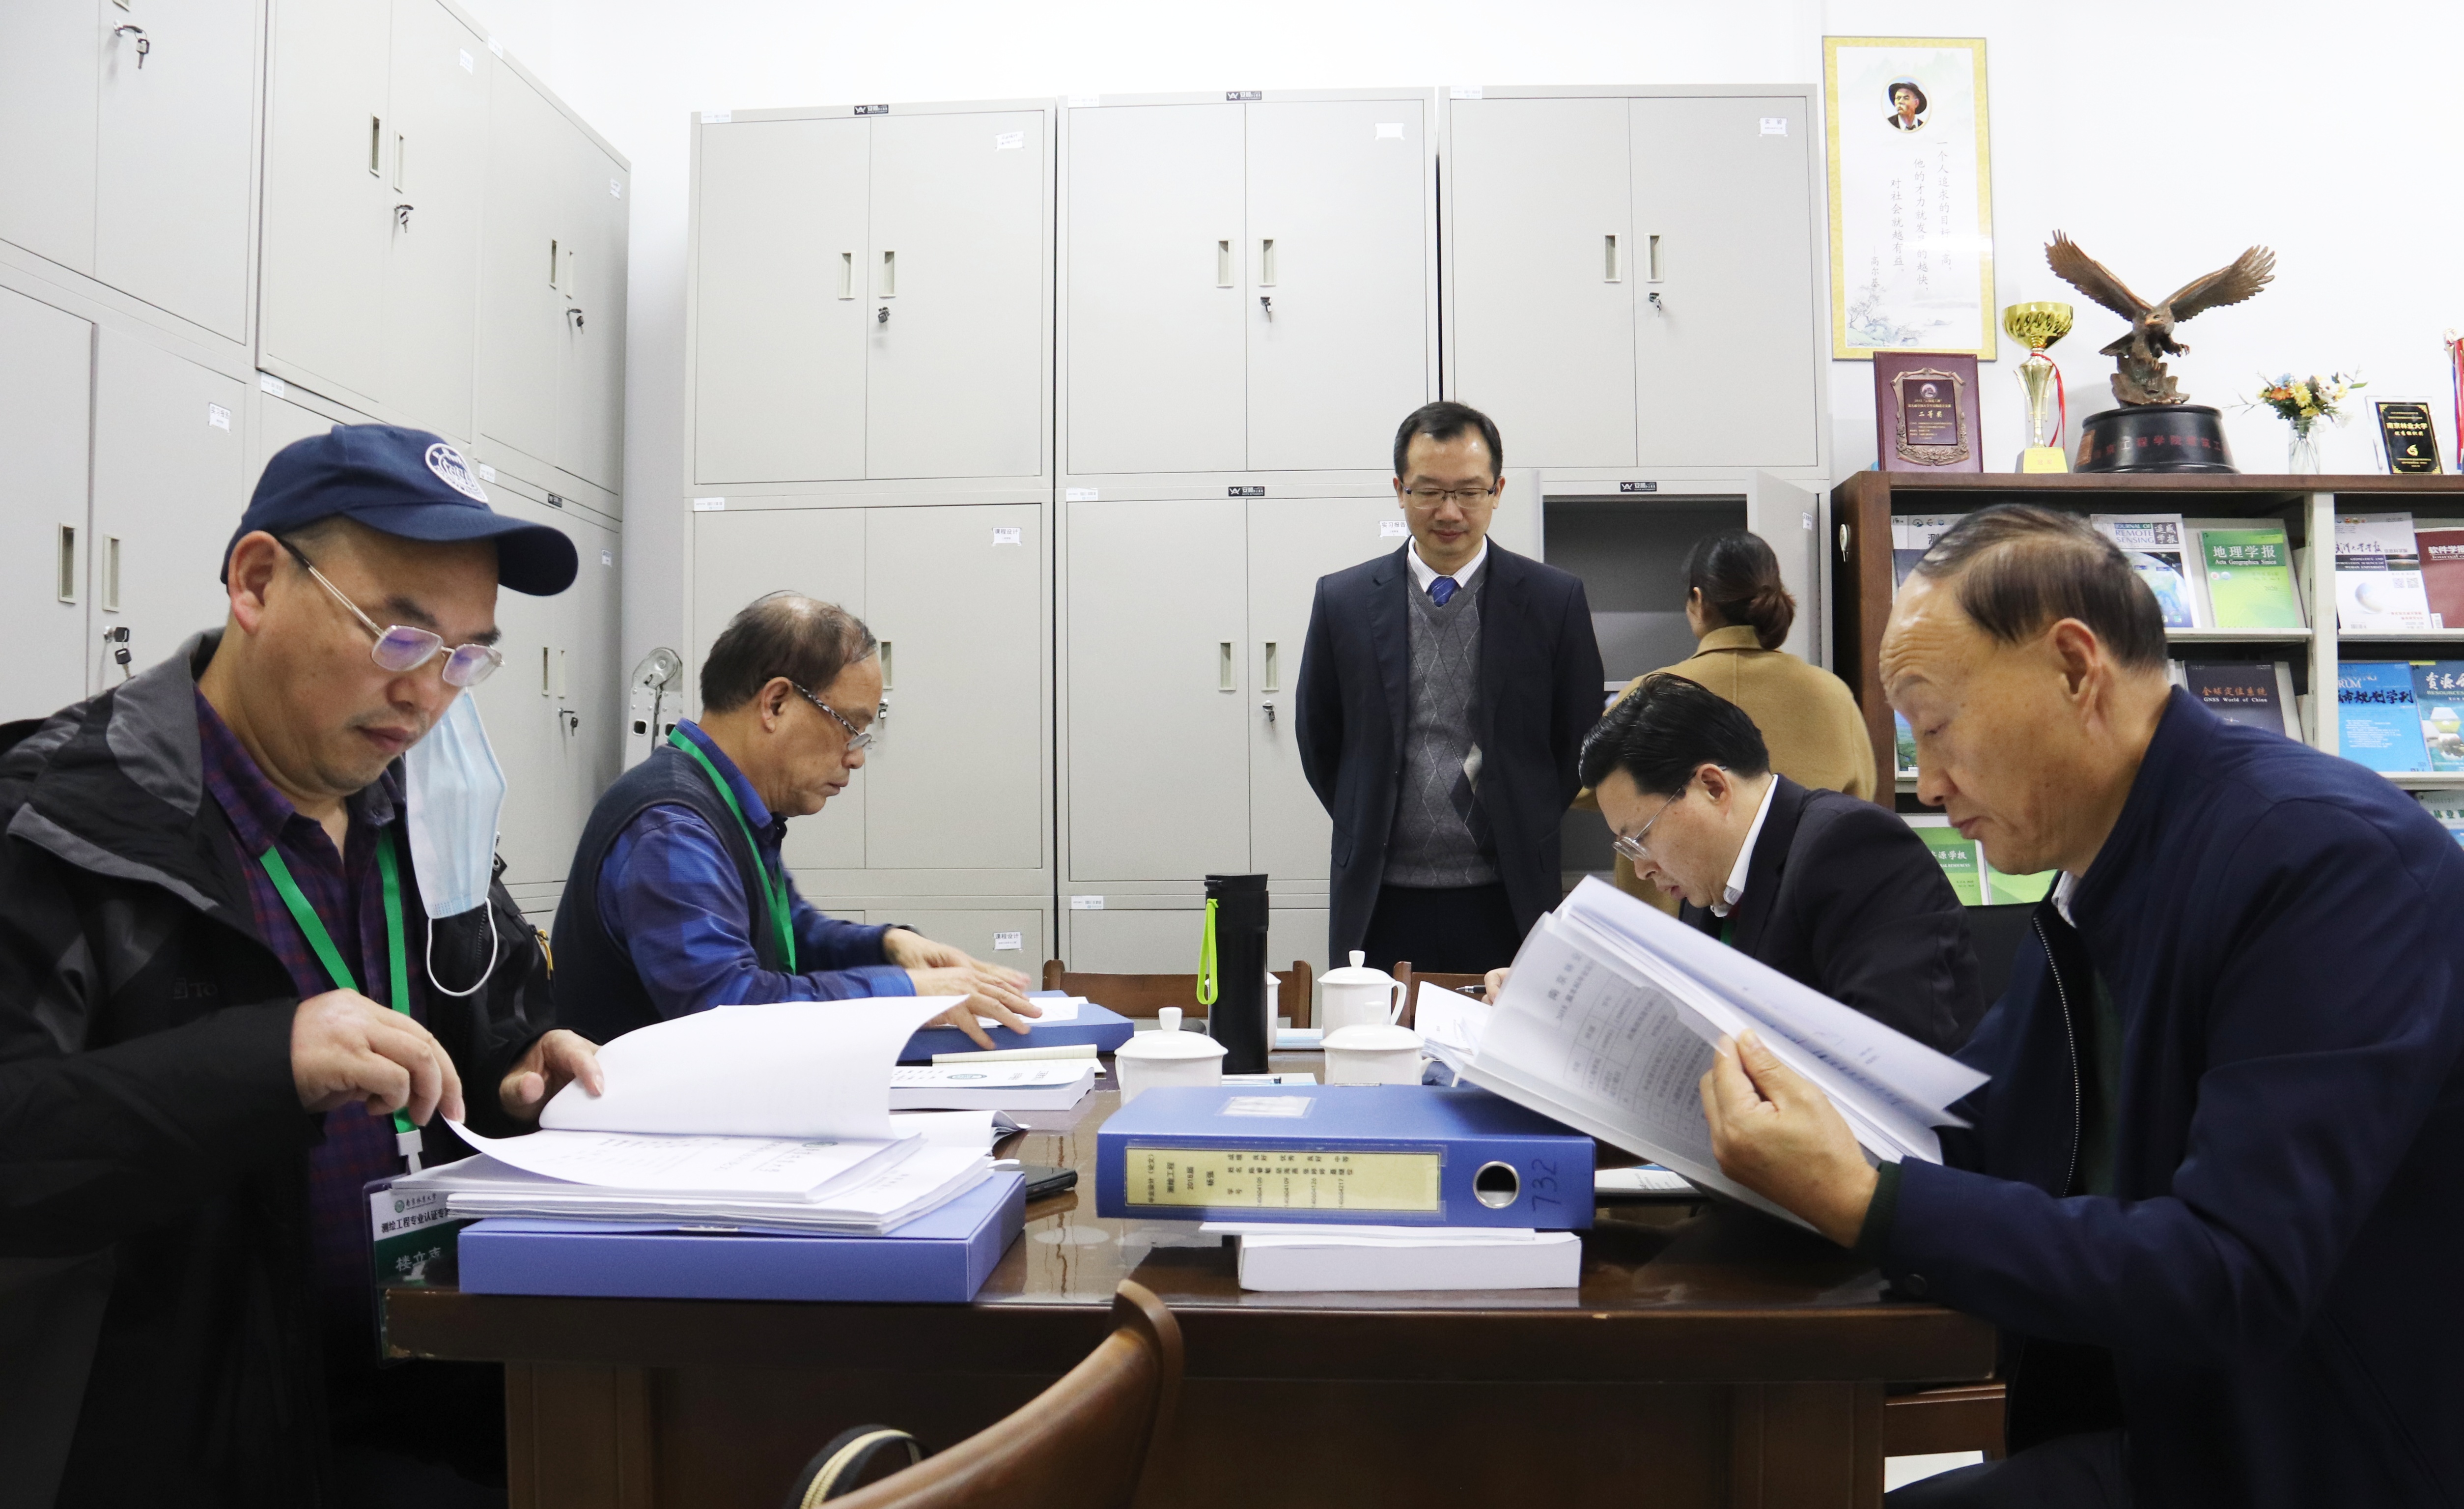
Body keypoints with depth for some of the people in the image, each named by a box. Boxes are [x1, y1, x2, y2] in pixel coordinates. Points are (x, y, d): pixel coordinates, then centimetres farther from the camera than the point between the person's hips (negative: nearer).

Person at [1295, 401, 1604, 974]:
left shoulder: (1556, 599, 0)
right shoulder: (1343, 600, 3)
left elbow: (1580, 740, 8)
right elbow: (1317, 740, 11)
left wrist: (1521, 834, 7)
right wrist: (1369, 831, 9)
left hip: (1506, 901, -1)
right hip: (1380, 902, 1)